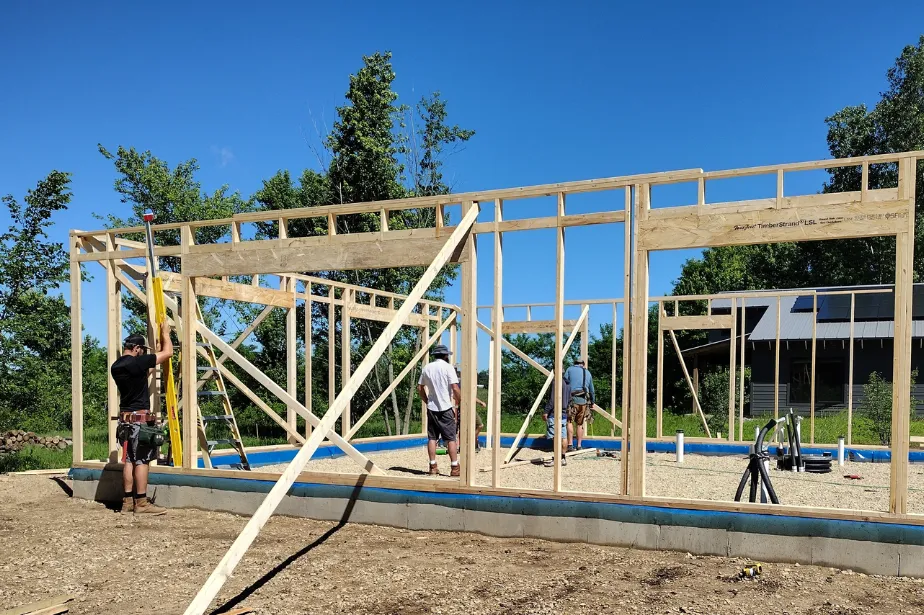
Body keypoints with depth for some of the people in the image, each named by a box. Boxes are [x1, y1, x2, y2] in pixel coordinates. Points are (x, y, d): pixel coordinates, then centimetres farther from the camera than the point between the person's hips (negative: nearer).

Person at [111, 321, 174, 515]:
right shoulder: (136, 363, -16)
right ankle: (141, 503, -3)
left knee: (129, 460, 10)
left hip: (125, 418, 9)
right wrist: (165, 332, 7)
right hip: (139, 419, -9)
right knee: (141, 460, -5)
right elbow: (168, 352, -10)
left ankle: (128, 502, 13)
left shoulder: (116, 366, 10)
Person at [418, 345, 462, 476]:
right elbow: (455, 388, -15)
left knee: (432, 437, 8)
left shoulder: (426, 368, 7)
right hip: (445, 408, -5)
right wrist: (460, 402, -4)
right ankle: (454, 468, 0)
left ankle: (433, 467, 10)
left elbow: (420, 388, 11)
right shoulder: (447, 367, -9)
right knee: (451, 438, 0)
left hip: (431, 408, 5)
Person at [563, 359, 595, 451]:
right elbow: (591, 390, 27)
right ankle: (579, 446, 10)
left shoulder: (570, 369, 10)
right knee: (580, 424, 10)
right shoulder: (588, 373, 21)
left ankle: (570, 445, -11)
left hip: (572, 398, -4)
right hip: (584, 400, 4)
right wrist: (592, 403, 37)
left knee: (569, 421, -2)